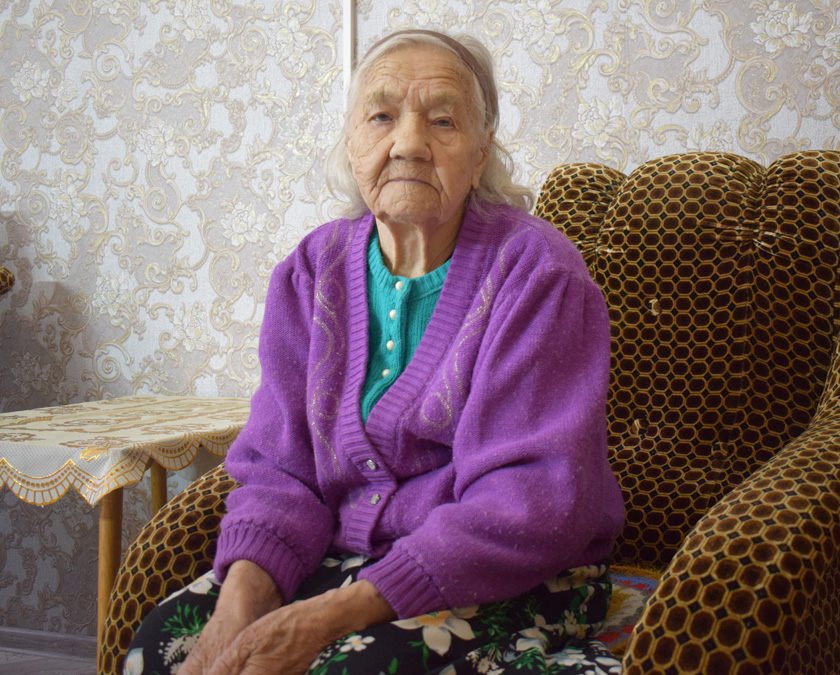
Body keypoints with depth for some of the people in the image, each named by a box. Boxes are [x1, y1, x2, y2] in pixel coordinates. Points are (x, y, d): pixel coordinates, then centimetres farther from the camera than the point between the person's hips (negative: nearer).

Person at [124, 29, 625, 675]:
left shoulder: (536, 272, -11)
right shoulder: (313, 270, 5)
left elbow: (533, 499, -19)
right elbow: (280, 466, 3)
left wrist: (337, 613, -28)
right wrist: (244, 591, -21)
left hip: (514, 577, -4)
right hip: (349, 555, 4)